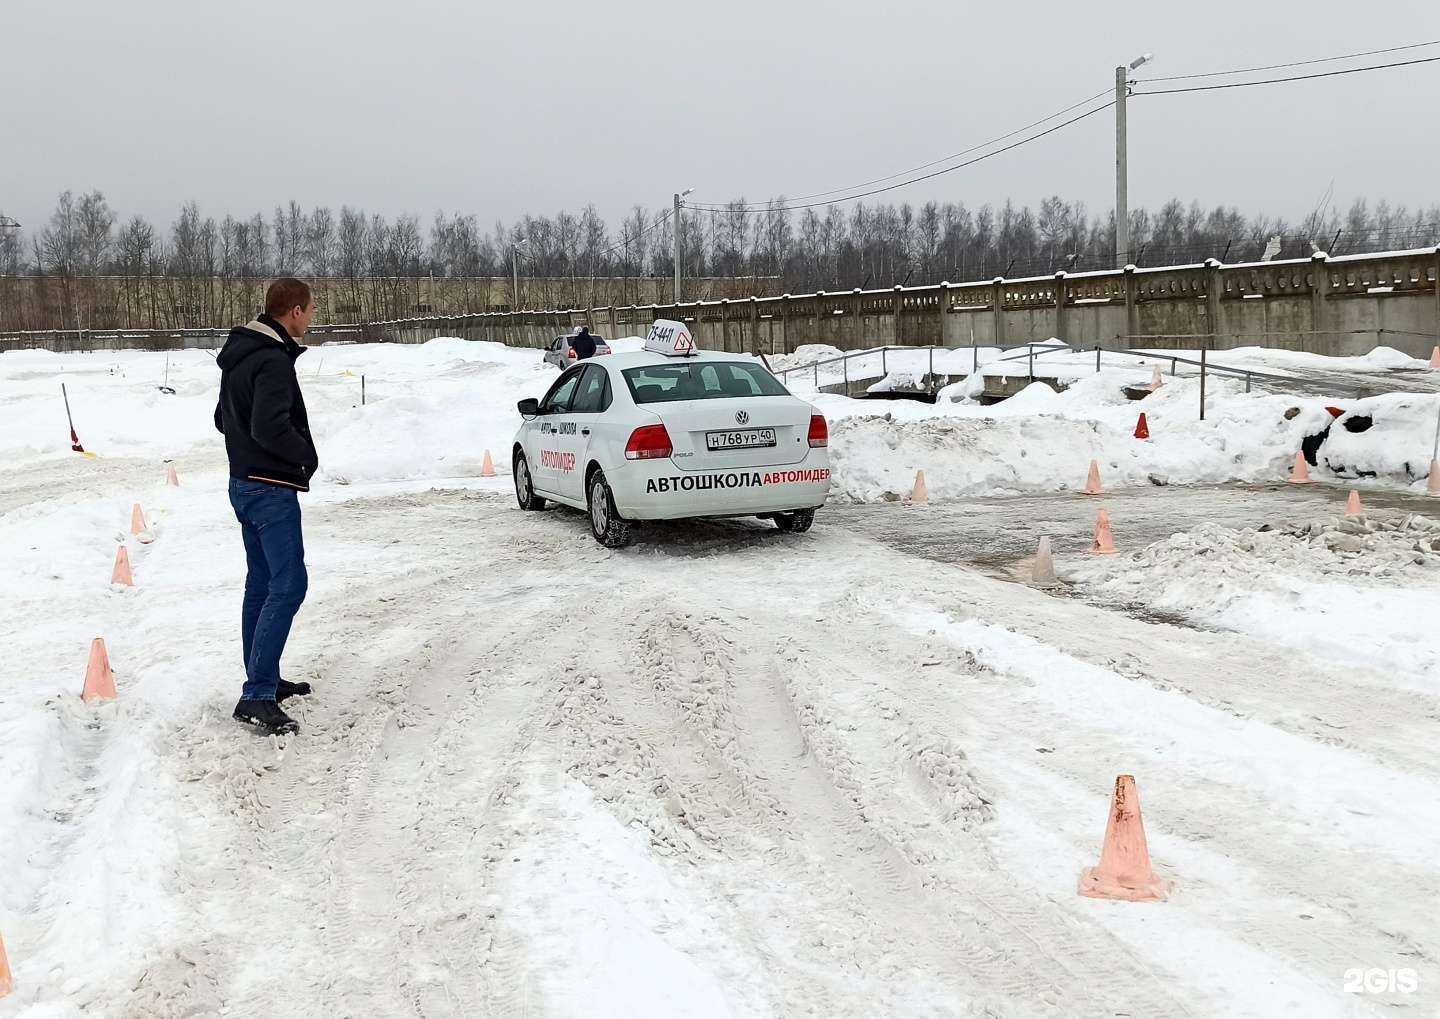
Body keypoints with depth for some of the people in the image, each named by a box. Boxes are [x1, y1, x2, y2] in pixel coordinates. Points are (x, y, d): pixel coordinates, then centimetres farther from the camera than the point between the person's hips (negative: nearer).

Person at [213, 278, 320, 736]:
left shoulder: (239, 355, 13)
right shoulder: (273, 361, -19)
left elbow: (223, 418, 22)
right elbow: (270, 427, -27)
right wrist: (308, 455, -12)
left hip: (244, 483, 11)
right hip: (272, 488, -10)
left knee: (261, 583, 16)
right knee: (288, 585, -11)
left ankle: (263, 679, 25)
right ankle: (257, 697, -13)